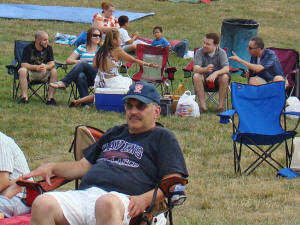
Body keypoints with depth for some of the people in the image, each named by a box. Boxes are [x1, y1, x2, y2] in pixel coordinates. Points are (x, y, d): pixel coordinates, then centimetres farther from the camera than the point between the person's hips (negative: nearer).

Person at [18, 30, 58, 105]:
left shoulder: (48, 48, -2)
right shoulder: (28, 48, -10)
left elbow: (52, 63, -10)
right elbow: (23, 64, -17)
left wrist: (45, 67, -35)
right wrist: (36, 67, -33)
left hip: (43, 73, 2)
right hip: (30, 73, -2)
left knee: (54, 71, -26)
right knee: (22, 71, -33)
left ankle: (50, 98, -26)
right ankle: (24, 97, -32)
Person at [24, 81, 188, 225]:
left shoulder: (162, 137, 17)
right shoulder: (114, 133, 37)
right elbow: (84, 165, 40)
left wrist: (145, 199, -15)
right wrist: (52, 167, 22)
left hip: (122, 198, -5)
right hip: (83, 195, 6)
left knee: (106, 204, -45)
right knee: (42, 204, -27)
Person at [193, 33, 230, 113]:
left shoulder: (221, 53, -7)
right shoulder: (199, 52, -7)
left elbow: (226, 69, -20)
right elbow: (196, 69, -20)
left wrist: (216, 73, -41)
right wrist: (205, 69, -43)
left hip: (217, 79, 0)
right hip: (204, 79, 0)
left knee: (225, 77, -32)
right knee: (196, 76, -31)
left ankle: (221, 104, -23)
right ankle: (202, 104, -28)